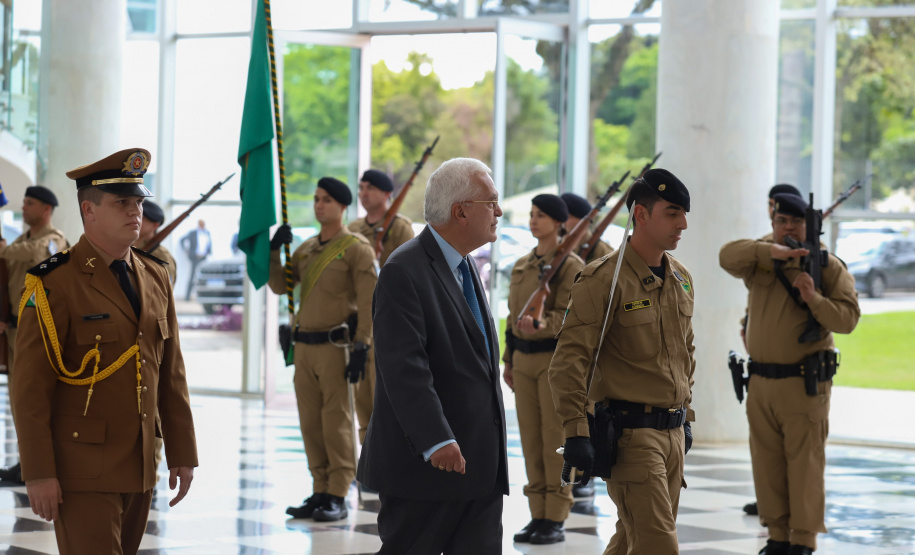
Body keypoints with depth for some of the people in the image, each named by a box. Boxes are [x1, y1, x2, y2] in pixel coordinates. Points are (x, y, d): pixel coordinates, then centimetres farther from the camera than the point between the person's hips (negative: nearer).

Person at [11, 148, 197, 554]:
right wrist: (38, 473, -16)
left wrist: (182, 454, 11)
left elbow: (172, 373, 14)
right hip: (82, 470, -6)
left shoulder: (155, 279, 10)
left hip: (140, 468, 7)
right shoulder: (53, 284, -10)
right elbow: (29, 386, -12)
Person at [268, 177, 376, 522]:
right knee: (311, 425, 7)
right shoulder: (306, 249, 16)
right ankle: (320, 492, 14)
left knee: (336, 424, -5)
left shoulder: (356, 248, -5)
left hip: (337, 347, -7)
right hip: (305, 347, 7)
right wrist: (274, 250, 2)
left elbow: (369, 302, -11)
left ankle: (338, 498, -2)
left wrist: (361, 347, -17)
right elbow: (279, 286, 16)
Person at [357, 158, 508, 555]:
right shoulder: (405, 270, -15)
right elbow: (403, 366, -23)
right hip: (426, 462, -9)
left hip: (481, 460, 9)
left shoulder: (465, 266, 16)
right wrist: (436, 440, -29)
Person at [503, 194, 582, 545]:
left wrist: (541, 325, -34)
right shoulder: (521, 266, 14)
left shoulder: (571, 265, -6)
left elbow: (568, 314, -16)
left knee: (556, 440, -4)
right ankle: (538, 515, 12)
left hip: (555, 358, -6)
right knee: (530, 439, 7)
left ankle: (556, 520, 0)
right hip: (523, 359, 7)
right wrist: (508, 360, 18)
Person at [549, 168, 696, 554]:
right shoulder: (605, 279, -13)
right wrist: (575, 431, -21)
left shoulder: (681, 280, 12)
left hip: (673, 433, 8)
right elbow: (569, 360, -16)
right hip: (631, 432, -8)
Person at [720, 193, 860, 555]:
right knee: (767, 464, 7)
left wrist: (815, 299, -25)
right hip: (760, 382, 4)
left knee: (804, 464, -5)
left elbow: (848, 318, -8)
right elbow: (728, 256, -14)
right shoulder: (760, 261, 8)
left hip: (805, 385, -4)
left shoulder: (829, 267, 1)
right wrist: (772, 252, -28)